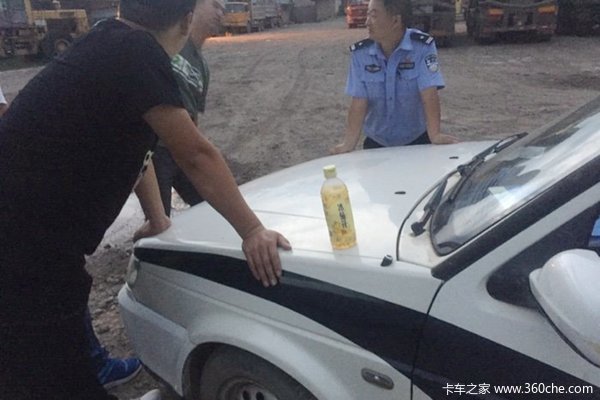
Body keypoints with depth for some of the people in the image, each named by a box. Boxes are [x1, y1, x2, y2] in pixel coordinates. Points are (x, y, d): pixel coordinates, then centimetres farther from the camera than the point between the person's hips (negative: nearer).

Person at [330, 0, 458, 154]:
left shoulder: (422, 46, -12)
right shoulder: (360, 53, -6)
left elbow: (429, 95, -19)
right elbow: (359, 103, -12)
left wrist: (435, 135, -30)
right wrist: (349, 143, -23)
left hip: (417, 141, -2)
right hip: (376, 144, 2)